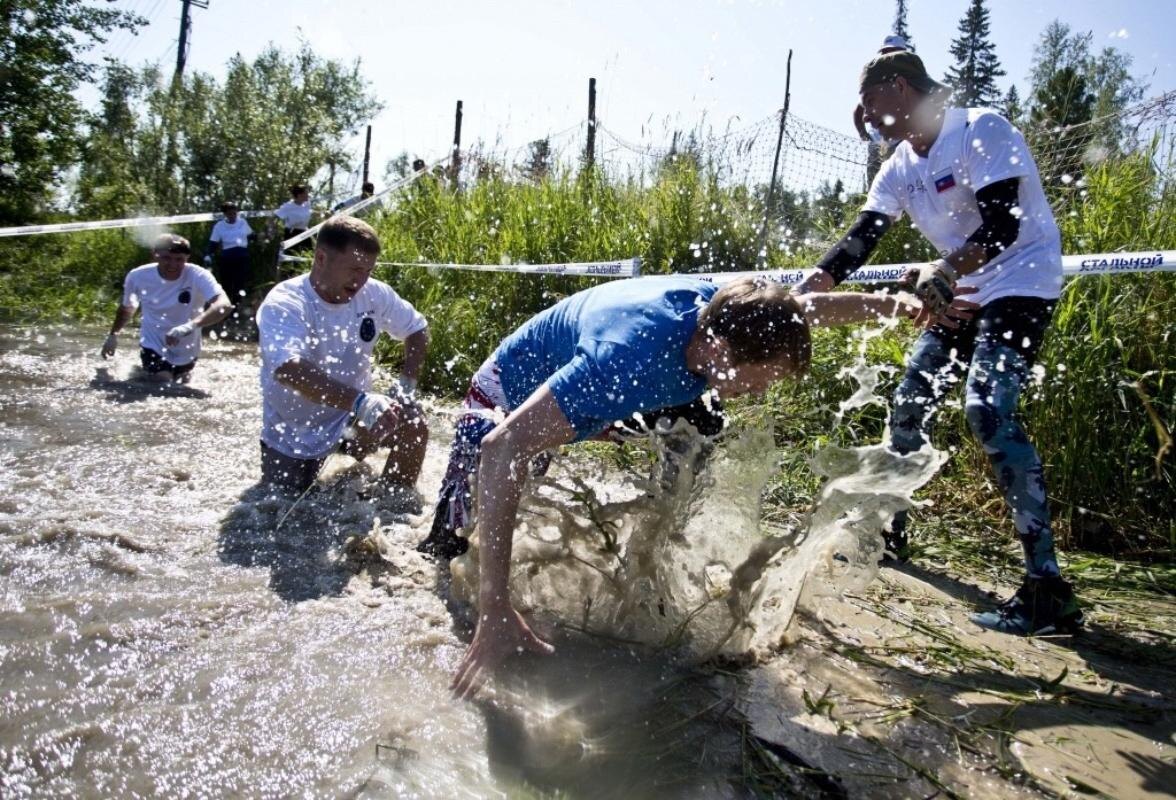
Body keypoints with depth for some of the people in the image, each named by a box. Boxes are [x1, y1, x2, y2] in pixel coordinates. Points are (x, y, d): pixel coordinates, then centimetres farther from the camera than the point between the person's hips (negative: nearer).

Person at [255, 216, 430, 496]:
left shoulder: (374, 294, -12)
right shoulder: (283, 304, -26)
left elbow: (417, 329, 5)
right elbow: (288, 369, -44)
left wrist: (407, 384, -11)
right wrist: (359, 401, -57)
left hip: (352, 417, 3)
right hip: (294, 436, -2)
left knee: (413, 425, -21)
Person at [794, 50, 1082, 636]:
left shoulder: (983, 131, -17)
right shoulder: (900, 168, 5)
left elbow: (1002, 225, -28)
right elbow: (858, 241, -3)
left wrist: (945, 269, -45)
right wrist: (798, 295, -15)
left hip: (1022, 283, -8)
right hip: (960, 293, 9)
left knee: (988, 411, -25)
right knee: (911, 402, 9)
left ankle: (1048, 589, -22)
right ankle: (889, 530, 28)